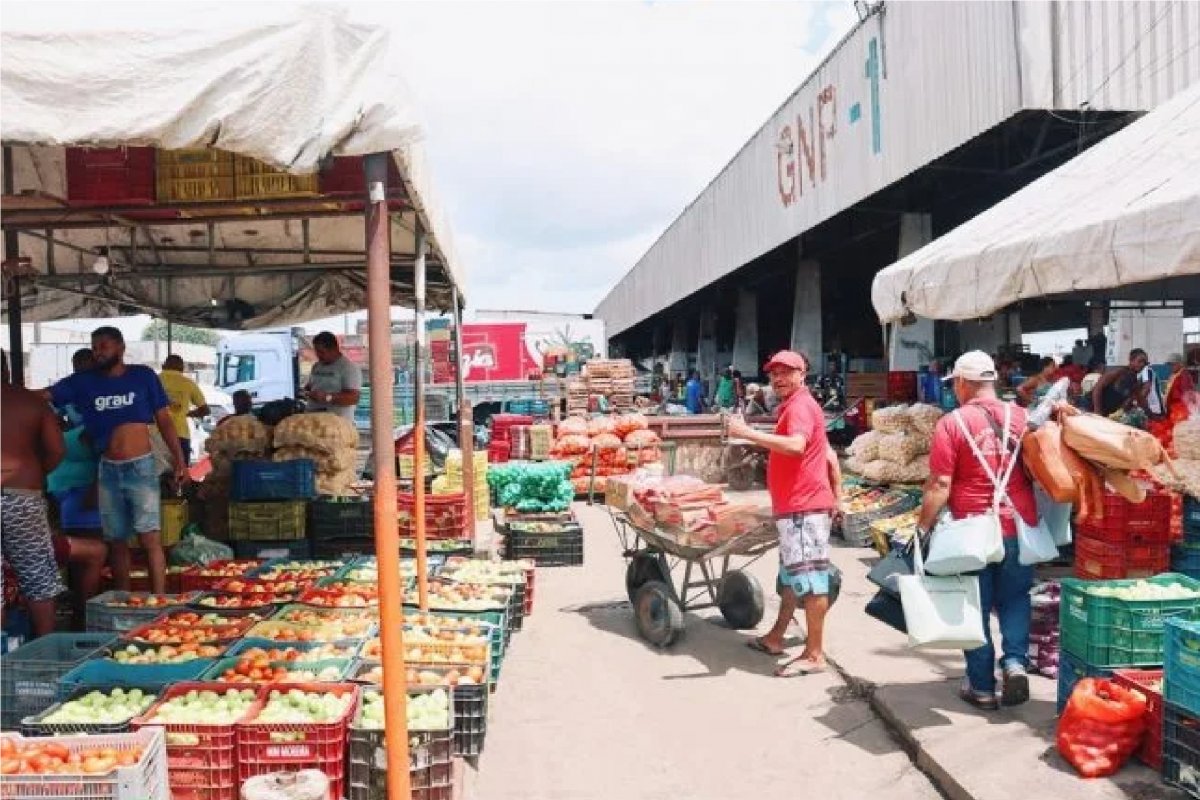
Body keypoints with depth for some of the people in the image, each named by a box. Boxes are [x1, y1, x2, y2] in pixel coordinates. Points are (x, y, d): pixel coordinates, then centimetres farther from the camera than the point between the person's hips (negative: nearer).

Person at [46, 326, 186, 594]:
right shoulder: (83, 381, 4)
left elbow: (165, 421, 1)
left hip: (141, 467, -3)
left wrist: (179, 461, -3)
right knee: (116, 542, 11)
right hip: (108, 471, 4)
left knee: (150, 538, -7)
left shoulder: (143, 376, -2)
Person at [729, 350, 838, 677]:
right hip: (795, 506, 12)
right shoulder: (794, 406, 21)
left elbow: (796, 445, -33)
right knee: (791, 575, 19)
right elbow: (828, 453, 24)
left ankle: (814, 654, -2)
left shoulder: (799, 406, -12)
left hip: (804, 507, -12)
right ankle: (775, 638, 32)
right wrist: (835, 494, 23)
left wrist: (747, 433, -33)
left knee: (809, 577, -7)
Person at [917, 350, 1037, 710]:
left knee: (976, 607, 9)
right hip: (1019, 525, 3)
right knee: (1015, 599, 19)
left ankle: (982, 687, 16)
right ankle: (1015, 661, 1)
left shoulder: (952, 423, -11)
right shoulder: (1021, 416, 2)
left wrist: (922, 528, -8)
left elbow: (940, 485, -14)